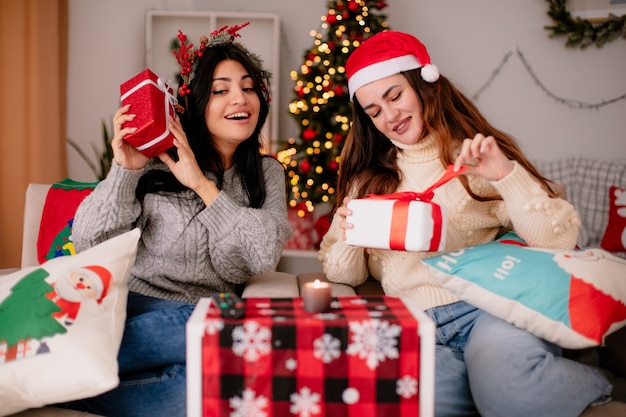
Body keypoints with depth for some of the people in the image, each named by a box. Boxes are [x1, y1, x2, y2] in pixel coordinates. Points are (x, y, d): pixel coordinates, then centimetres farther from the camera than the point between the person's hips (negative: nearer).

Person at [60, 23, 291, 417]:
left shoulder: (268, 174, 11)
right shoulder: (156, 160, 2)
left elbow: (266, 254, -7)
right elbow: (89, 243, 0)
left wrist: (202, 184, -9)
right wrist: (124, 170, -14)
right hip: (129, 301, -2)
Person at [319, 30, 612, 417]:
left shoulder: (478, 157, 9)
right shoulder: (366, 179, 18)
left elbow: (560, 240, 0)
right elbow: (345, 276, 16)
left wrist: (507, 174, -11)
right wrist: (347, 238, -6)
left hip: (487, 308, -1)